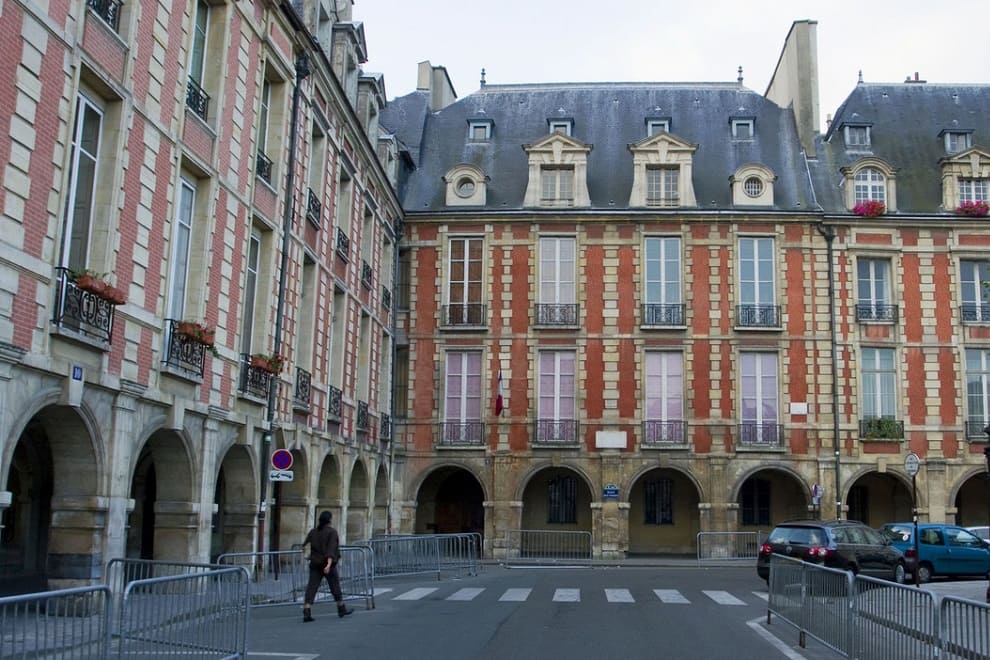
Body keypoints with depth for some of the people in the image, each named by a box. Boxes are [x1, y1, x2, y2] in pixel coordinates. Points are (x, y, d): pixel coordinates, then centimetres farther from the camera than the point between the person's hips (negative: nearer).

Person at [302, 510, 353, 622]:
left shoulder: (313, 531, 5)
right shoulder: (332, 532, -9)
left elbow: (305, 544, 9)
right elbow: (331, 549, -19)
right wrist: (329, 564, -28)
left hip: (315, 564, 4)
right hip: (328, 564, -4)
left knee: (312, 587, -1)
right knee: (335, 586, 12)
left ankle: (306, 613, -15)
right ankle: (341, 609, 25)